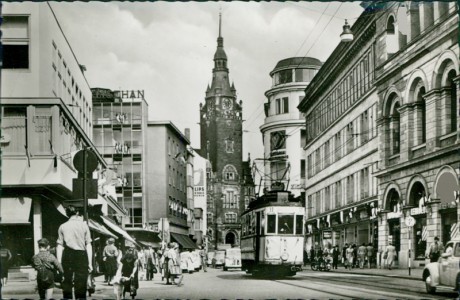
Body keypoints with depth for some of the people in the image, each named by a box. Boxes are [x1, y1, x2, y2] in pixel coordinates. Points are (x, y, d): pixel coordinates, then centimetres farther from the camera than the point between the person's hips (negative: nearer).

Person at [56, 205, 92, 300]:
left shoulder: (62, 227, 6)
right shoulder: (84, 225, 4)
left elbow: (59, 246, 3)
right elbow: (88, 245, 2)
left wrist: (59, 263, 5)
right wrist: (90, 263, 4)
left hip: (67, 256, 1)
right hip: (81, 255, -1)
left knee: (67, 283, 7)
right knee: (81, 285, 1)